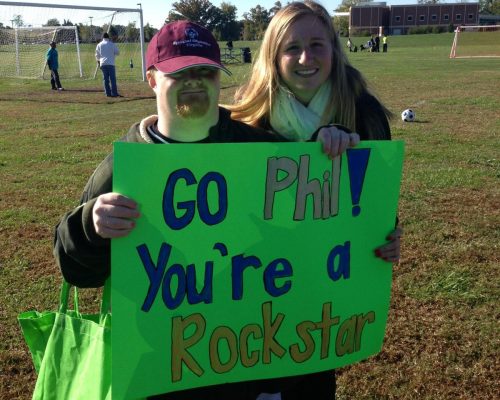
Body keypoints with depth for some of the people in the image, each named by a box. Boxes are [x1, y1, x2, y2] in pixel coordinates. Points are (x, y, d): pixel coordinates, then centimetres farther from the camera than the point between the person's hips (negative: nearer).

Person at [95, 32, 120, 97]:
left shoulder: (99, 45, 9)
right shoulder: (112, 44, 0)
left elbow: (97, 55, 16)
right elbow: (117, 52, 6)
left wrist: (98, 62, 32)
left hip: (102, 64, 3)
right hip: (110, 63, -3)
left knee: (105, 79, 7)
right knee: (112, 79, -4)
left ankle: (108, 93, 5)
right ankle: (114, 93, -10)